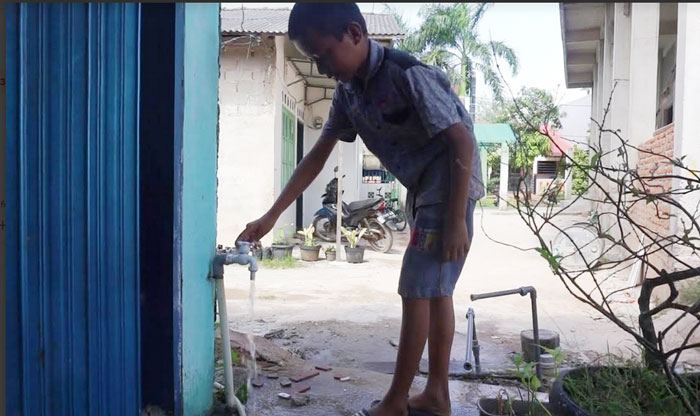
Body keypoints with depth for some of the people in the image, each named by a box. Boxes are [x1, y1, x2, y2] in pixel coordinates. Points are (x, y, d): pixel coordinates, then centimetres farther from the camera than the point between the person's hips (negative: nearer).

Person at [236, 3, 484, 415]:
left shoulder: (409, 74, -22)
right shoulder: (348, 91, 3)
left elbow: (463, 141, -23)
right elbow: (317, 156, 7)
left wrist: (456, 220, -23)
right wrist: (271, 216, 4)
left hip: (449, 187, -9)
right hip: (422, 191, 9)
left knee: (416, 291, -5)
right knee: (435, 290, 12)